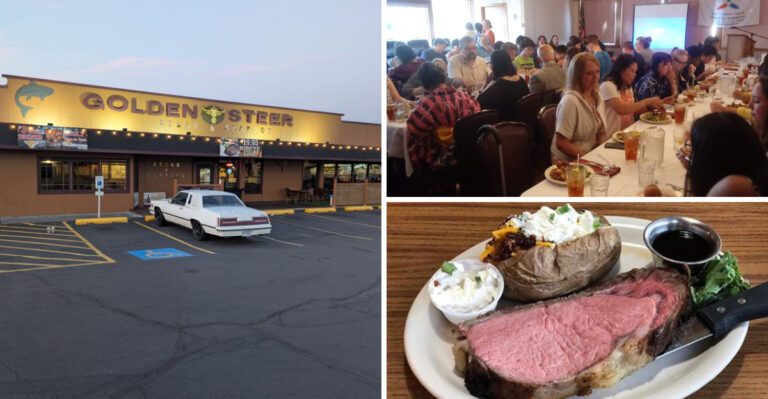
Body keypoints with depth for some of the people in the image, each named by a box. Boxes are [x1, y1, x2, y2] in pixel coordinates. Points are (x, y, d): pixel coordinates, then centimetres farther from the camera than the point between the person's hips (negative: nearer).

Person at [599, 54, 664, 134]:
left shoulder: (628, 87, 15)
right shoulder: (608, 86, -12)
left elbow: (632, 110, 18)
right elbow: (621, 109, -23)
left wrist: (649, 106, 2)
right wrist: (646, 101, -17)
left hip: (627, 132, 8)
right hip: (611, 136, -8)